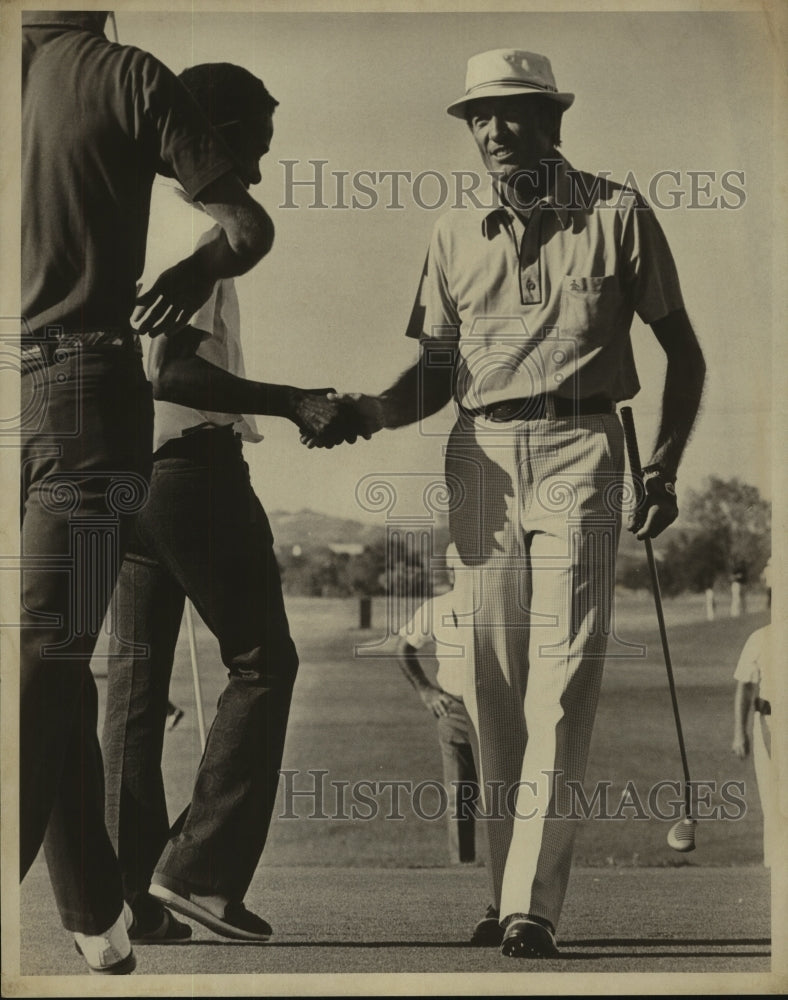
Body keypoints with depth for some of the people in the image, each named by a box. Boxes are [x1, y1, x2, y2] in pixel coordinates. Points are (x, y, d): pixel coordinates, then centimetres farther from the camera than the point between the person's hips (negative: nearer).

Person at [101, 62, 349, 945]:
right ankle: (200, 870, -2)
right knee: (261, 664, 2)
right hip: (194, 468, -8)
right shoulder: (198, 230, -11)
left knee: (134, 680, 9)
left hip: (118, 468, 8)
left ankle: (129, 895, 11)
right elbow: (172, 371, -22)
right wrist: (290, 403, -20)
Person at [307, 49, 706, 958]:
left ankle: (533, 905, -12)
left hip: (578, 449, -3)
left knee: (561, 676, -10)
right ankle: (503, 883, 12)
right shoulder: (454, 235, 15)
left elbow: (682, 349, 10)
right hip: (479, 456, 4)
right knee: (489, 677, 2)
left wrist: (664, 466, 1)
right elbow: (436, 368, 16)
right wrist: (373, 412, -4)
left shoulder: (615, 215, 5)